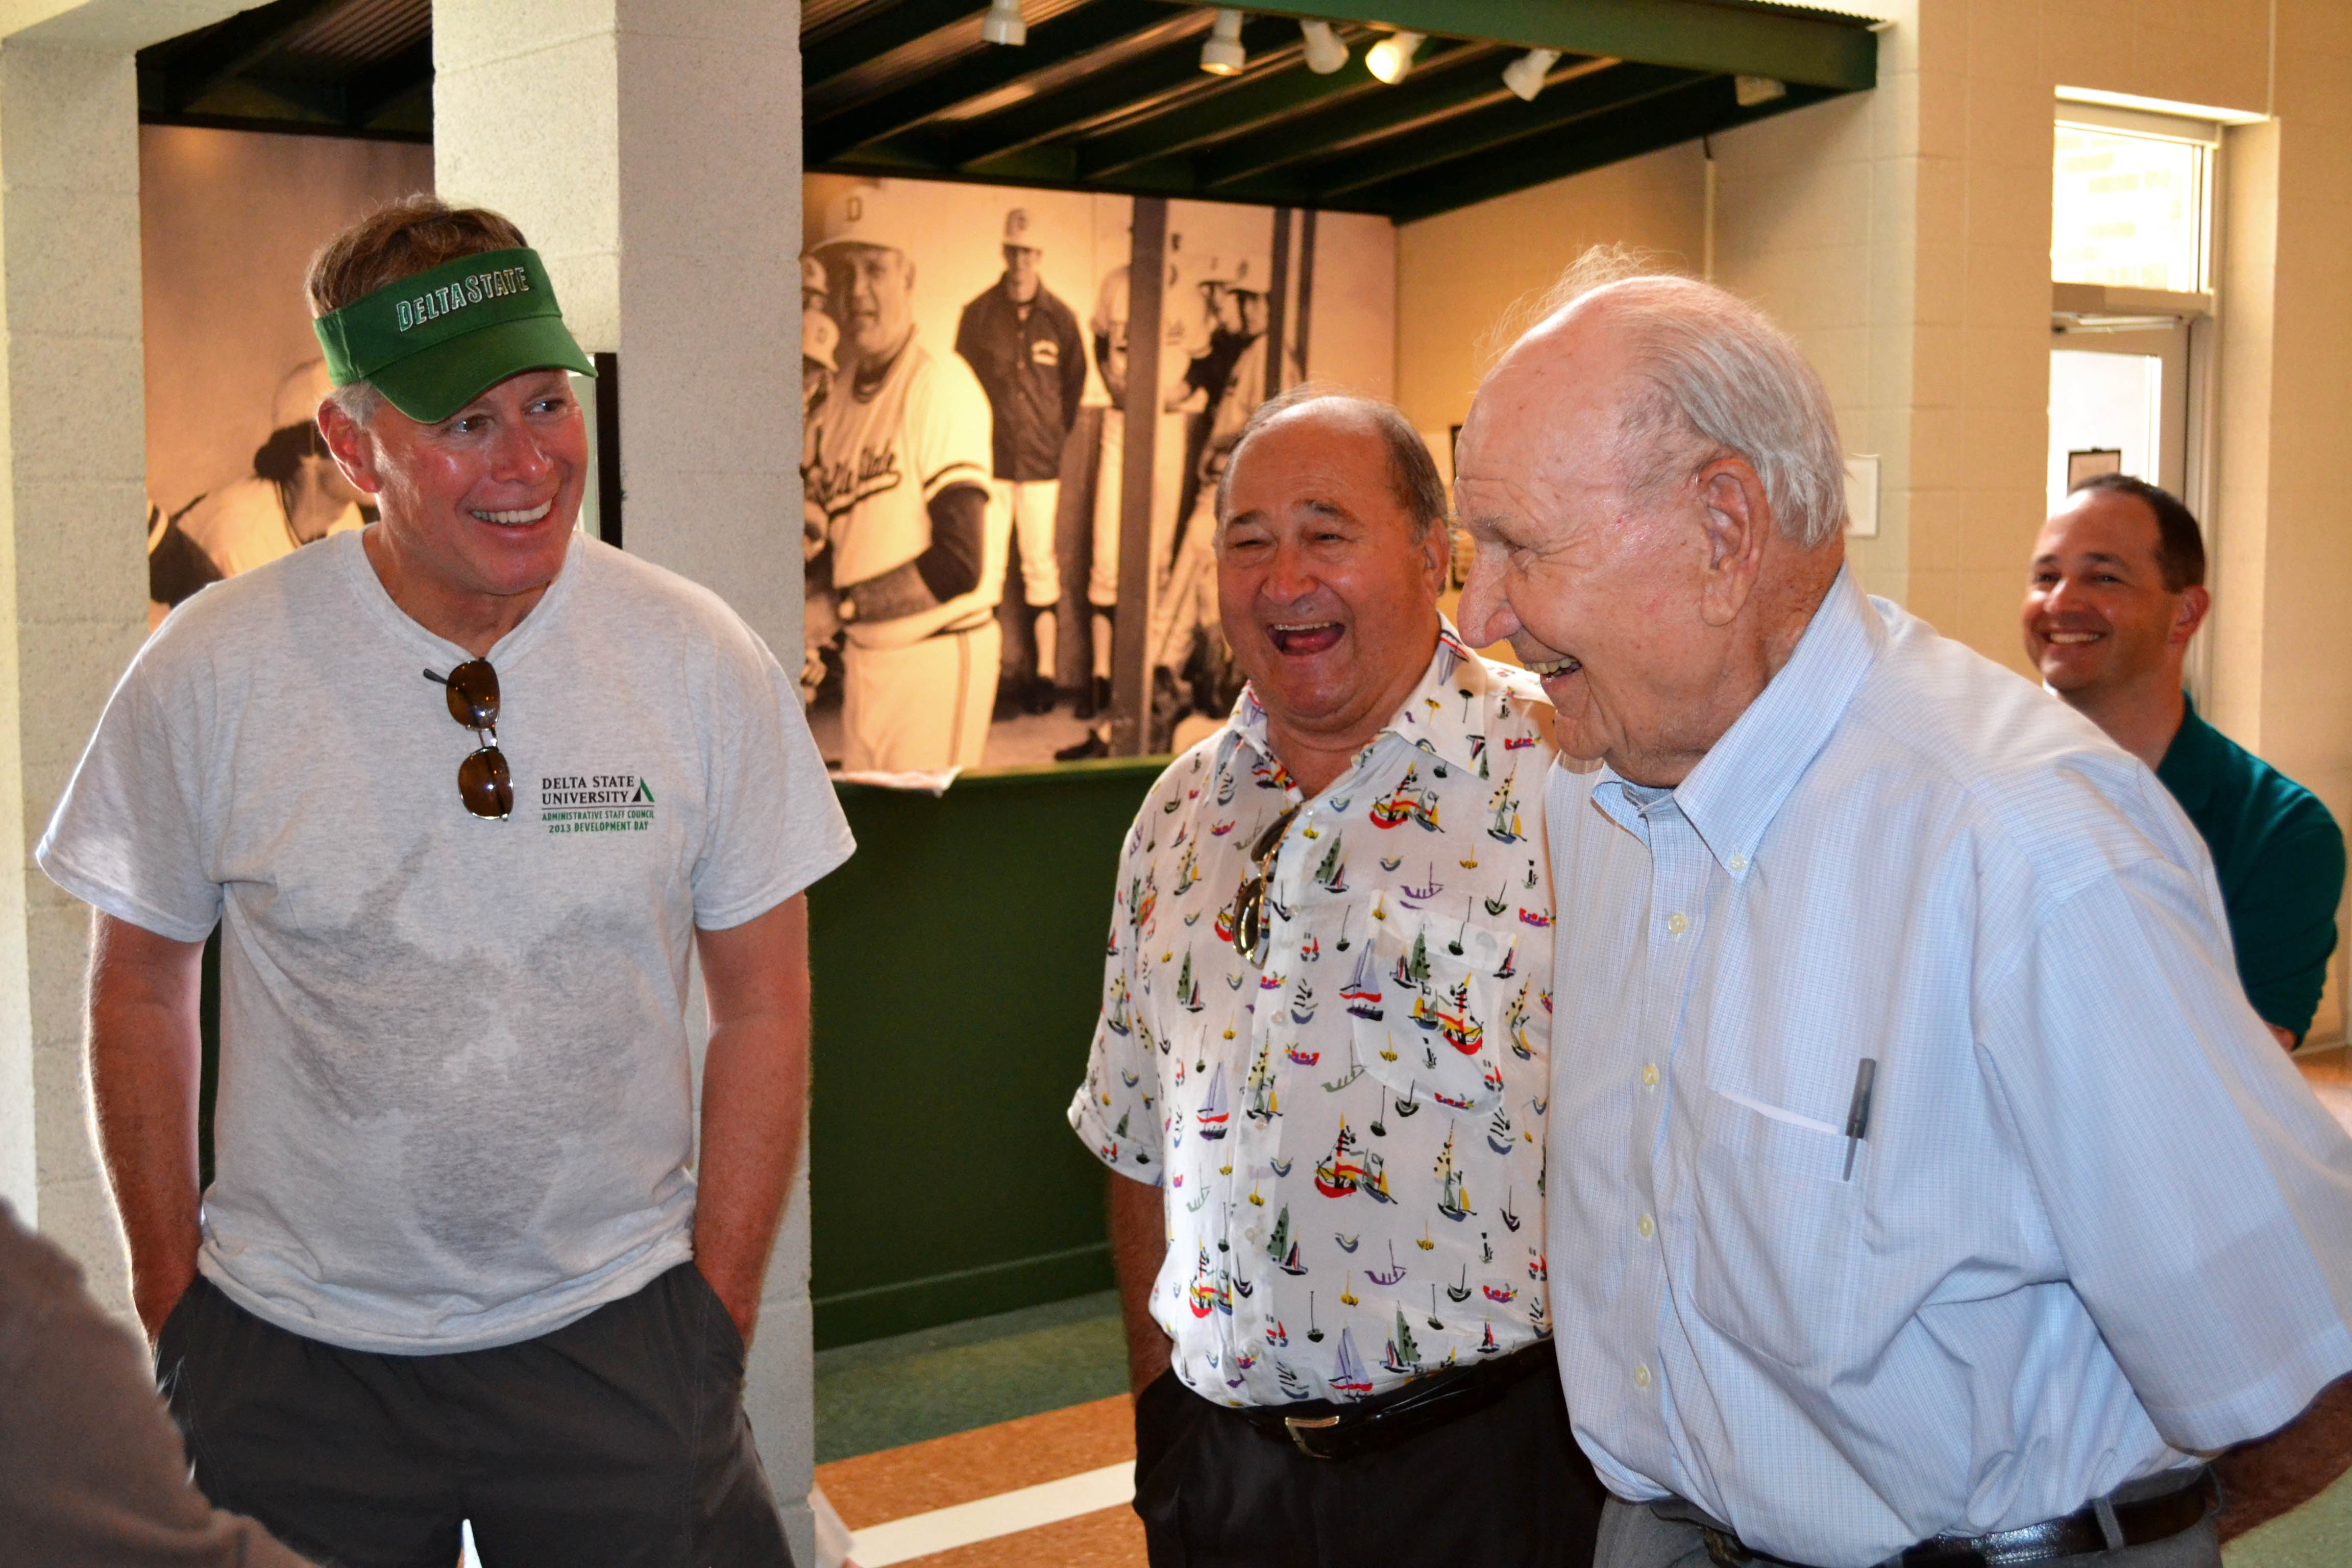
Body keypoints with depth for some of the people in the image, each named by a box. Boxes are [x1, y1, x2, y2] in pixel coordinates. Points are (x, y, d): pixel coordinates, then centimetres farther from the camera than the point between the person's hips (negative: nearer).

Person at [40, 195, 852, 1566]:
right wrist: (171, 1300, 4)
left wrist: (720, 1314, -2)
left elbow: (764, 1010, 0)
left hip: (612, 1334, 0)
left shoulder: (706, 666, -7)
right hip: (290, 1352, 0)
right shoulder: (208, 676, -8)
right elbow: (141, 990, 5)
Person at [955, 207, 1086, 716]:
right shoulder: (978, 314, 1)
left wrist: (1058, 434, 10)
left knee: (1041, 565, 1)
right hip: (990, 459, 0)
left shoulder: (1060, 318, 1)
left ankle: (1044, 671, 7)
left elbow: (1075, 382, 12)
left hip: (1041, 461, 0)